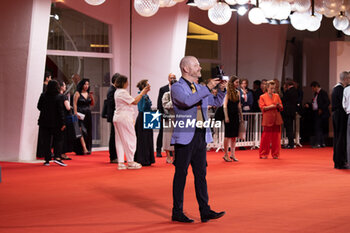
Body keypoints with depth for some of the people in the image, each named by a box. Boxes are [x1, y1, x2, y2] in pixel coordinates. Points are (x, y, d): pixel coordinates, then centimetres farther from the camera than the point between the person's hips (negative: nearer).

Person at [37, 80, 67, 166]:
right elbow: (60, 111, -11)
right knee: (58, 140, 8)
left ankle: (47, 160, 7)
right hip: (55, 123, -3)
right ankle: (57, 157, -6)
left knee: (46, 141, 7)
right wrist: (62, 123, -8)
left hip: (44, 122, 3)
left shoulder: (43, 96, -2)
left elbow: (39, 107, 7)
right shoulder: (58, 97, -11)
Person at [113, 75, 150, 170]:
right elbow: (135, 102, -11)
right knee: (130, 139, -1)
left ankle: (120, 163, 9)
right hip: (124, 118, -9)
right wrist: (142, 93, -3)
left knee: (120, 140, 8)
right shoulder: (123, 92, -15)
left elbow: (132, 100, 16)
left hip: (117, 118, 10)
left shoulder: (117, 92, 15)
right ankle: (130, 162, 4)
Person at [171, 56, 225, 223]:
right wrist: (208, 88, -24)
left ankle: (205, 211, 8)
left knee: (201, 174, 6)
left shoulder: (199, 88, 16)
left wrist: (221, 89, 7)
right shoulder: (177, 87, -6)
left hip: (201, 136, 7)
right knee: (181, 174, 0)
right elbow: (188, 101, -27)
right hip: (184, 138, -7)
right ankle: (177, 212, 7)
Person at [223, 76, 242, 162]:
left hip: (236, 115, 6)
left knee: (234, 136, 6)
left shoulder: (237, 92, 10)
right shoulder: (228, 92, -8)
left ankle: (232, 154, 11)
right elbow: (225, 105, -11)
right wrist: (226, 116, -16)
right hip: (229, 115, -6)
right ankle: (226, 154, 6)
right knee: (228, 135, -2)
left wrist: (241, 116, 14)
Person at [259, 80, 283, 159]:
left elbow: (281, 108, 12)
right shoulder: (262, 97, 4)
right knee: (266, 137, -5)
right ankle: (263, 154, 4)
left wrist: (279, 105, -10)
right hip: (267, 119, -3)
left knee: (276, 137, 2)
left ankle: (275, 154, 10)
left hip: (276, 119, 3)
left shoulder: (277, 96, 13)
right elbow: (262, 108, -3)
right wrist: (270, 106, -16)